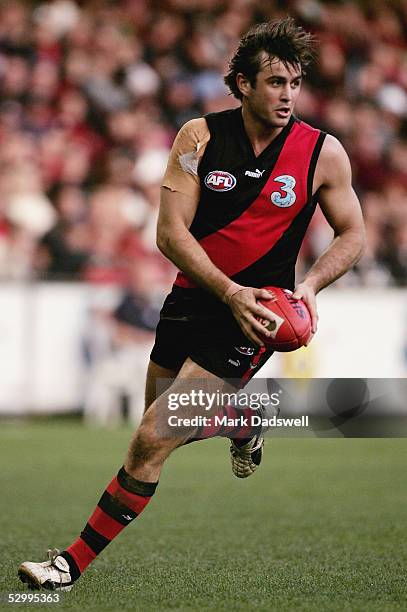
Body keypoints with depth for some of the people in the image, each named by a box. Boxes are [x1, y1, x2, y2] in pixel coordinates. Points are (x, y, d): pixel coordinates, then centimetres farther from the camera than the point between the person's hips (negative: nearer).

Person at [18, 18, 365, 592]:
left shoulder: (323, 152, -8)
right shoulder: (200, 136, -7)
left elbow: (352, 234, 5)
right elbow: (171, 231, -10)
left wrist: (310, 284, -14)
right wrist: (230, 291, -23)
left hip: (251, 317, -4)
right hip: (191, 300, 4)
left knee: (151, 443, -12)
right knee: (161, 427, 20)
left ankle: (73, 564, -4)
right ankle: (244, 425, 52)